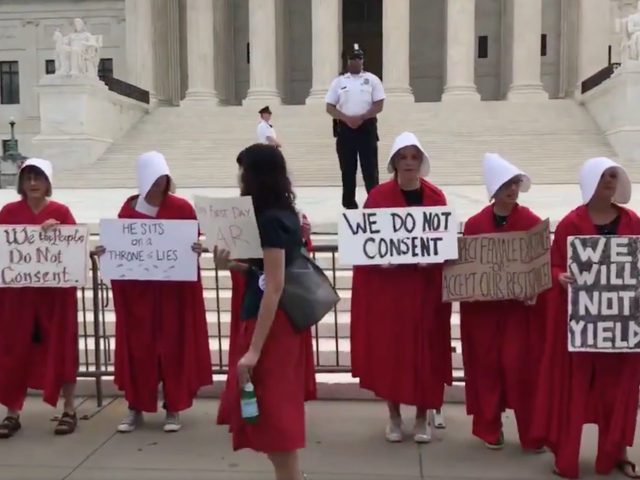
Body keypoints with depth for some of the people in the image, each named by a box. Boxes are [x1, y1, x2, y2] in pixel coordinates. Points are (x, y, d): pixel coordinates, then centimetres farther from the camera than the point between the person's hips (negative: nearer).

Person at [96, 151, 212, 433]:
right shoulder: (129, 209, 1)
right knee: (138, 346, 6)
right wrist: (105, 251, -12)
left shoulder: (182, 208, -4)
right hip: (136, 290, 2)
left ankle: (173, 408, 15)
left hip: (174, 291, -1)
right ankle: (136, 408, 19)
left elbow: (193, 243, -1)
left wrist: (196, 250, -22)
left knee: (174, 346, 3)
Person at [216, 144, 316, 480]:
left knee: (273, 421, 1)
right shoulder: (284, 214, 10)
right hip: (281, 324, 10)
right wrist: (232, 266, 2)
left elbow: (274, 287, -23)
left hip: (269, 327, -10)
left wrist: (254, 350, -23)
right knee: (276, 418, 19)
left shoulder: (269, 220, -18)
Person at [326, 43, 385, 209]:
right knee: (348, 169, 5)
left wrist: (361, 118, -14)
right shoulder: (338, 81, 9)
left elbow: (379, 105, -3)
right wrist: (346, 118, -11)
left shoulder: (372, 79, 4)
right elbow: (330, 107, 4)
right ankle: (349, 205, 12)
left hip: (367, 127, -2)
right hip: (345, 128, 2)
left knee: (370, 169, -3)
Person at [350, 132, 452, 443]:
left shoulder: (436, 197, 2)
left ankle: (423, 418, 23)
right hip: (385, 286, 0)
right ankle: (394, 416, 22)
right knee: (387, 348, 4)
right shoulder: (378, 196, -2)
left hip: (425, 286, 1)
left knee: (425, 349, 5)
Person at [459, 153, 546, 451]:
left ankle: (531, 434, 17)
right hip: (482, 308, 2)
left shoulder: (532, 222, -4)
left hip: (521, 306, -1)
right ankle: (490, 430, 24)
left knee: (521, 367, 0)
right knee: (487, 366, 9)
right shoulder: (474, 224, -1)